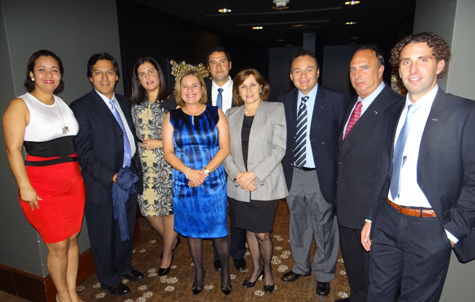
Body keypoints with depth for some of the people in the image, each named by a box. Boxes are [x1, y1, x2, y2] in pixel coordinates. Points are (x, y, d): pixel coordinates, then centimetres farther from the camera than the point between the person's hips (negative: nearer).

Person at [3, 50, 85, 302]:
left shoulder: (62, 103, 11)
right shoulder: (20, 105, -6)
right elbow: (13, 149, -11)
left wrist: (79, 174, 9)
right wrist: (25, 187, -16)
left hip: (73, 182, 5)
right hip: (43, 186, -5)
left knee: (73, 239, 13)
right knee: (58, 246, 4)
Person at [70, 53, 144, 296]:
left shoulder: (125, 103, 9)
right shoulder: (81, 107, -11)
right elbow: (84, 153, -15)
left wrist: (136, 167, 5)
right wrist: (111, 177, -19)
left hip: (129, 178, 6)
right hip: (102, 184, -6)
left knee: (126, 229, 21)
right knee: (104, 235, 12)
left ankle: (124, 266, 44)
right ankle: (109, 279, 34)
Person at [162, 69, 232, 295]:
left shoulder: (215, 114, 0)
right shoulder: (172, 117, 4)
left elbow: (225, 148, -4)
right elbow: (168, 152, 0)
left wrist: (205, 171, -15)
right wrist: (188, 171, -15)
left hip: (213, 182, -1)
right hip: (184, 184, 2)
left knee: (218, 229, 5)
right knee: (192, 230, 13)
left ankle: (225, 271, 29)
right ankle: (199, 271, 35)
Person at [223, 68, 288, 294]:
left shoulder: (275, 110, -1)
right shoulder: (231, 114, 9)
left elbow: (279, 148, -8)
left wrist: (254, 174, -15)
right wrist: (237, 174, -11)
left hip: (265, 184, -3)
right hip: (239, 185, 3)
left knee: (263, 234, 2)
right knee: (250, 231, 16)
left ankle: (267, 269, 31)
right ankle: (256, 268, 40)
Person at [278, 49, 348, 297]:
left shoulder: (337, 100, -10)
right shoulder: (284, 101, 2)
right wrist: (285, 166, -1)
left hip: (322, 176, -3)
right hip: (294, 175, 4)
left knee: (324, 228, 12)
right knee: (298, 225, 21)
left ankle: (323, 274, 38)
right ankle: (301, 266, 45)